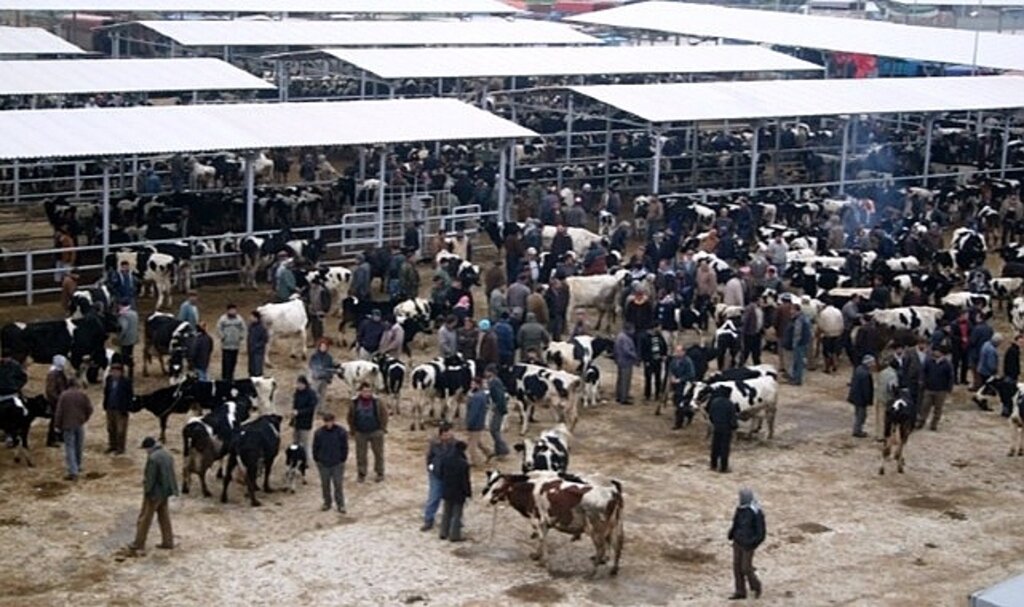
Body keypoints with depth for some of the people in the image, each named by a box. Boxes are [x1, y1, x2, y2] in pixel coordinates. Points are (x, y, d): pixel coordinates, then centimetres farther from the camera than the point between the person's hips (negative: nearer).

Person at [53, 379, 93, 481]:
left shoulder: (64, 395, -8)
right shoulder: (83, 395, -1)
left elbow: (59, 412, -8)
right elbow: (89, 409, -1)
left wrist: (57, 425, 1)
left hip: (68, 425, -3)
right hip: (80, 425, 3)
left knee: (70, 448, -3)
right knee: (79, 447, 18)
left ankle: (73, 472, -11)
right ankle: (78, 467, 33)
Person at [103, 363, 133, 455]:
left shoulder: (126, 382, -13)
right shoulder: (109, 379, 3)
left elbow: (129, 396, -11)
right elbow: (106, 393, 11)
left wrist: (126, 409, -13)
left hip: (120, 409, -6)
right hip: (110, 408, 6)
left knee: (120, 430, 1)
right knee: (111, 429, 16)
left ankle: (120, 448, 10)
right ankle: (112, 445, 30)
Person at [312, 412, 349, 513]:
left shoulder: (341, 432, -8)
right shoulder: (319, 432, -5)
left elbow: (345, 447, 0)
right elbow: (315, 447, 4)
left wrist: (342, 460, -2)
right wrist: (317, 460, 2)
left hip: (337, 464, -2)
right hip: (323, 464, 2)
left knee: (338, 485, 2)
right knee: (325, 485, 12)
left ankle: (340, 505, 11)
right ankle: (327, 503, 25)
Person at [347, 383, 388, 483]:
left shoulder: (376, 401, -11)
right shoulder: (355, 403, -7)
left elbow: (384, 414, -2)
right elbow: (350, 417, 6)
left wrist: (383, 428, -2)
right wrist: (353, 429, 6)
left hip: (375, 432, -1)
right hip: (360, 433, 1)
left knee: (378, 453, 10)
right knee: (360, 455, 8)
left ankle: (380, 473, 25)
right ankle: (361, 474, 22)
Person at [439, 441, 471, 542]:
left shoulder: (445, 461, -4)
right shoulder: (463, 464, -23)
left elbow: (441, 475, 6)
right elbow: (465, 480, -18)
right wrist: (468, 492, -6)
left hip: (447, 491, 6)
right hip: (458, 492, -6)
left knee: (446, 513, 19)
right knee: (457, 514, 5)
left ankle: (443, 533, 25)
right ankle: (454, 535, 9)